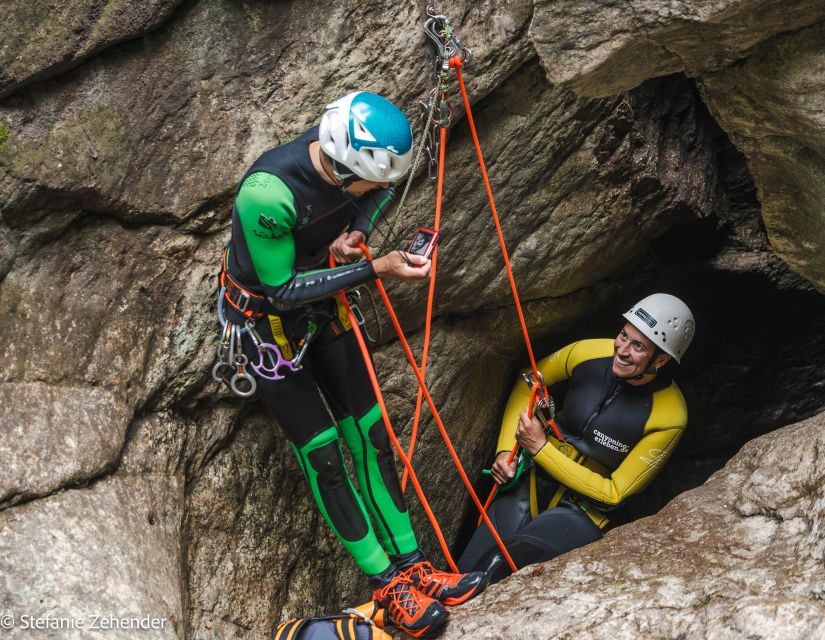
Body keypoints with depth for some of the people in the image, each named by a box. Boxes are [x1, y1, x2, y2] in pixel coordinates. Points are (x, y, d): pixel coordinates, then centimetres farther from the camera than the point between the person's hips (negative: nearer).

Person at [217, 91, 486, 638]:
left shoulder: (351, 151, -19)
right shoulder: (267, 194, -38)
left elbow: (384, 192, 5)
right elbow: (282, 290, -28)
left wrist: (358, 232, -17)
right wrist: (376, 269, -31)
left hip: (325, 303, 6)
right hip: (267, 318, -6)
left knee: (371, 434, 6)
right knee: (321, 453, -2)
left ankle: (410, 563, 16)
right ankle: (388, 585, 8)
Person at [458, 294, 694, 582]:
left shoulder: (669, 417, -22)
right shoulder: (589, 353, -12)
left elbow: (614, 493, -16)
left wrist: (540, 448, -20)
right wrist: (506, 448, -2)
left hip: (582, 512, -3)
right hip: (532, 485, 4)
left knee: (495, 566, -29)